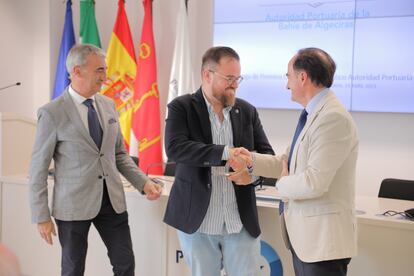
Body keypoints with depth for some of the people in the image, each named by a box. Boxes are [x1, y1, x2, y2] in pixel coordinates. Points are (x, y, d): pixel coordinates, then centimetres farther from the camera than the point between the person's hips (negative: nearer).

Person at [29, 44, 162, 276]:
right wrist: (42, 216, -7)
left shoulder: (108, 105, 5)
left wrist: (143, 182, 0)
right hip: (73, 204, -4)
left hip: (112, 199, 5)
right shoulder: (52, 113, -11)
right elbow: (39, 167, -7)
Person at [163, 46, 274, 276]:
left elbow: (267, 154, 7)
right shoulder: (181, 107, -4)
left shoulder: (247, 111, 7)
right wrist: (225, 153, -29)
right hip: (197, 221, -3)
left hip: (241, 221, 3)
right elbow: (174, 148, -19)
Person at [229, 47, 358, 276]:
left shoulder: (333, 118, -20)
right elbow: (289, 162, 16)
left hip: (322, 239, -9)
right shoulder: (314, 114, 11)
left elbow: (314, 182, -26)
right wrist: (252, 160, 4)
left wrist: (282, 184, -8)